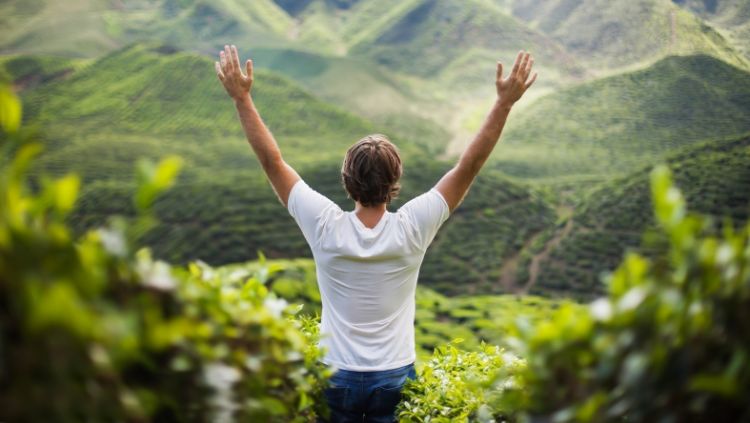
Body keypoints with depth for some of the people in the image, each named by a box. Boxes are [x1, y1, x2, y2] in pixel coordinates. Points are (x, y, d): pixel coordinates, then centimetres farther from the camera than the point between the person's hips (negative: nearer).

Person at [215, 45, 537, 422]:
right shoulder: (411, 229, -16)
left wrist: (242, 97, -6)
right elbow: (468, 166, -14)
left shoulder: (326, 228, -16)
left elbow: (272, 161, -11)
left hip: (337, 376, 0)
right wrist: (505, 103, -10)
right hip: (395, 377, 0)